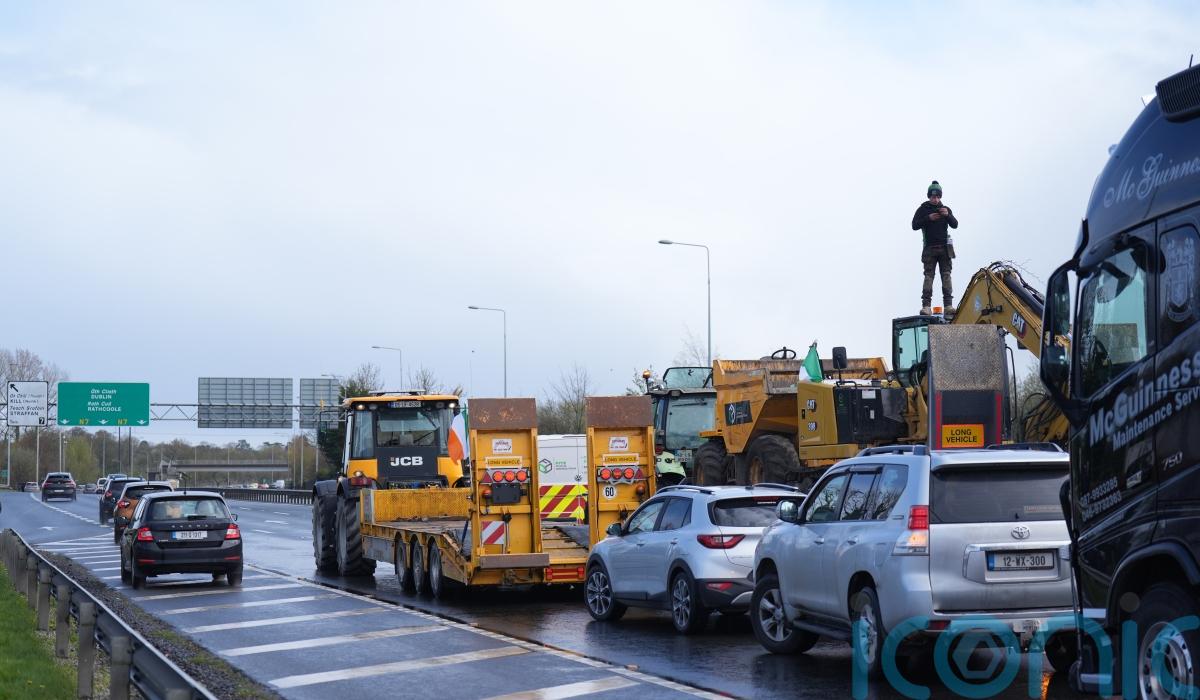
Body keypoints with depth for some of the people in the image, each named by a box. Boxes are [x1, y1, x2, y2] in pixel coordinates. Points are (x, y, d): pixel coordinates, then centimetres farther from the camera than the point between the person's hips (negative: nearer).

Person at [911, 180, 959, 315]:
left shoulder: (946, 209, 14)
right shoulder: (923, 209, 7)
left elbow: (955, 225, 4)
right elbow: (914, 225, -3)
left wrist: (947, 215, -15)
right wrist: (928, 218, -15)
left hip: (944, 248, 2)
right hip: (929, 248, -2)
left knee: (946, 275, -4)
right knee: (928, 275, -8)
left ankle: (948, 305, -8)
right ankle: (926, 306, -13)